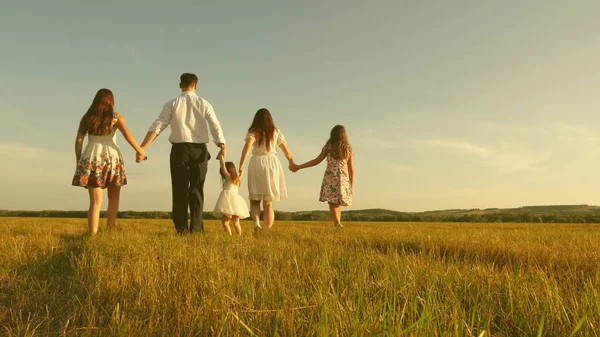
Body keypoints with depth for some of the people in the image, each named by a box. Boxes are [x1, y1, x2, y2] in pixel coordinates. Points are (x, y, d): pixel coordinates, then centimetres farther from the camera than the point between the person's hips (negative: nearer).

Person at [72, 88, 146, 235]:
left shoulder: (86, 118, 11)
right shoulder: (116, 117, 4)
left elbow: (78, 141, 6)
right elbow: (128, 136, -8)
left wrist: (78, 162, 9)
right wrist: (140, 151, 2)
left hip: (91, 159, 2)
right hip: (111, 158, -1)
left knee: (95, 201, 2)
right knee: (113, 197, 16)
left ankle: (93, 235, -5)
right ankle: (111, 229, 9)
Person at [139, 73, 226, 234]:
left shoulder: (172, 104, 3)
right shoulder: (204, 104, 4)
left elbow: (157, 126, -6)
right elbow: (215, 126, -8)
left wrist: (142, 147, -8)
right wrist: (222, 146, -13)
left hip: (179, 149, 0)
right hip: (199, 149, 1)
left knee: (180, 190, 7)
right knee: (197, 190, 10)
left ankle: (181, 228, 3)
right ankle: (196, 227, 6)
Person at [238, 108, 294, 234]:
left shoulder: (253, 132, 2)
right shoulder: (276, 132, 9)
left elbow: (247, 147, -16)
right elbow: (286, 150, 10)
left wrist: (241, 165, -20)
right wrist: (291, 162, 28)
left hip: (256, 163, -1)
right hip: (272, 163, 1)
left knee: (254, 200, 9)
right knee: (268, 202, 7)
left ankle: (256, 223, -15)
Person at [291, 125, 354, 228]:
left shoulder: (329, 146, 6)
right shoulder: (348, 149, 10)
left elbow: (316, 161, 4)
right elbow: (351, 170, 9)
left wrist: (298, 167, 11)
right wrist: (351, 186, 17)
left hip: (330, 178, -2)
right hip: (343, 179, 2)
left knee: (333, 204, -8)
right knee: (337, 205, 14)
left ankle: (337, 224, -28)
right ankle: (338, 224, 9)